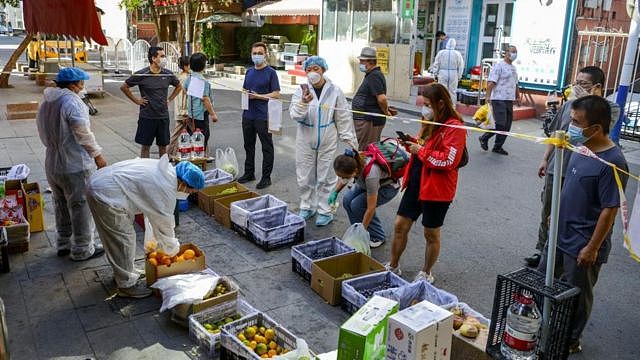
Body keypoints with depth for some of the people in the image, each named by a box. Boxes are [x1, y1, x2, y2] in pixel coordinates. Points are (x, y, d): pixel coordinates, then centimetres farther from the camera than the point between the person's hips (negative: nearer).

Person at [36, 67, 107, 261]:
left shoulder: (45, 103, 8)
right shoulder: (73, 102, -18)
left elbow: (43, 134, 13)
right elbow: (83, 134, -22)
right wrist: (97, 155, -11)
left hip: (52, 165, 8)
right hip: (75, 167, -8)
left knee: (62, 206, 21)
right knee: (81, 207, 4)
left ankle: (64, 244, 34)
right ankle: (82, 250, 14)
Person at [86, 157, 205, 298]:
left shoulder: (165, 169, 7)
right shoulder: (166, 189, -20)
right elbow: (164, 223, -8)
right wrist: (172, 249, 8)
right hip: (107, 195, -10)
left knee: (117, 237, 23)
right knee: (123, 240, 2)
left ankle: (123, 272, 41)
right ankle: (127, 285, 17)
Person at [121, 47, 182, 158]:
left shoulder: (168, 74, 1)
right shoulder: (141, 74, -9)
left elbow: (179, 86, 20)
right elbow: (124, 87, 2)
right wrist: (136, 100, 0)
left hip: (163, 116, 3)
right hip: (147, 117, -3)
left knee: (163, 145, 10)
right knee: (145, 146, 5)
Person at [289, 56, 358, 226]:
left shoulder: (334, 91, -4)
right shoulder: (301, 91, -2)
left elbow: (343, 118, 1)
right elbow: (295, 115, -11)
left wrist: (349, 140, 1)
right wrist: (303, 102, -30)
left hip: (327, 142, -2)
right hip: (305, 141, 2)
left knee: (326, 177, 5)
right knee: (305, 177, 10)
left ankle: (325, 210, 18)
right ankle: (307, 207, 29)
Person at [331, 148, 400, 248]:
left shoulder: (371, 173, -42)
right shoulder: (350, 161, -26)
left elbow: (371, 208, -34)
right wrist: (335, 192, -9)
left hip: (388, 187, -6)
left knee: (357, 205, -23)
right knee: (347, 200, -16)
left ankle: (378, 237, -3)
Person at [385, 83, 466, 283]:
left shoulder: (454, 128, -16)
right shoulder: (430, 123, 10)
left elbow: (449, 161, -25)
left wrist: (421, 151, -19)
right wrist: (412, 144, 3)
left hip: (436, 189, -8)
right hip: (416, 183, 8)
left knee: (431, 234, 10)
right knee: (400, 225, 11)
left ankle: (426, 274, 29)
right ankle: (393, 266, 28)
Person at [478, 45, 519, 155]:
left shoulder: (513, 68, 19)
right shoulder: (499, 66, -7)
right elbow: (491, 82, -15)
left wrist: (518, 96, 22)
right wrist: (488, 97, -23)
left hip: (510, 100, 8)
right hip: (499, 100, -8)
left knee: (507, 126, 6)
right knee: (500, 124, -12)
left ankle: (498, 147, 14)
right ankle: (484, 138, 8)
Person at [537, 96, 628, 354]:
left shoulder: (612, 162, -25)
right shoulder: (582, 148, -1)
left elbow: (610, 210, -21)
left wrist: (592, 247, -18)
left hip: (582, 245, -8)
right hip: (561, 234, 8)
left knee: (576, 295, 13)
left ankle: (570, 341, 34)